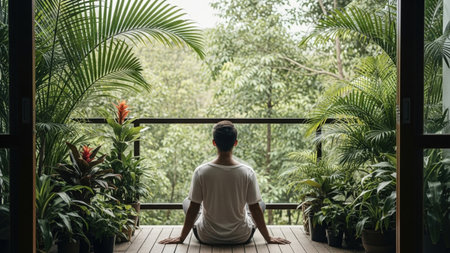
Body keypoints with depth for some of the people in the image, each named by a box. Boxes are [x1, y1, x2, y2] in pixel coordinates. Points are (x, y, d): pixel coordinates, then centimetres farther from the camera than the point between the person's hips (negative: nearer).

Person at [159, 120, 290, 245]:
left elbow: (193, 208, -12)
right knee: (261, 203, 27)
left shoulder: (201, 171, -19)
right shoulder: (247, 172, -19)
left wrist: (181, 238, 2)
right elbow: (255, 209, -11)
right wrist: (269, 239, 2)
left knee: (186, 202, 27)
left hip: (207, 238, 0)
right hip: (241, 238, 0)